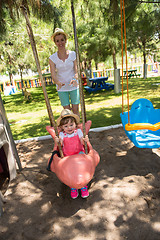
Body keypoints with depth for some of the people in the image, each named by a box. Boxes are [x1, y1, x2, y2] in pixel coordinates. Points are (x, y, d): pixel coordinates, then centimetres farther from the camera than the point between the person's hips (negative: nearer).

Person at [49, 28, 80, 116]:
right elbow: (53, 75, -11)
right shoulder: (52, 58, -5)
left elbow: (76, 71, -7)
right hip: (62, 88, 0)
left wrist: (75, 79, -30)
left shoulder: (73, 54, -4)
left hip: (74, 86, 0)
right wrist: (58, 83, -33)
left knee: (75, 109, 1)